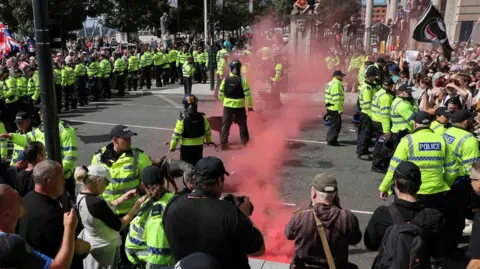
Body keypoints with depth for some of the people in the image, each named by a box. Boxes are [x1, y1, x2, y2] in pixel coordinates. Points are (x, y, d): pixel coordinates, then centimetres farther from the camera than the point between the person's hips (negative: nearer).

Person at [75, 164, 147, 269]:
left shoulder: (82, 196, -7)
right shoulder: (96, 203, -34)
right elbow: (118, 225, -24)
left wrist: (124, 198, 5)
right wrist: (136, 207, -15)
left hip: (91, 243, 8)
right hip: (104, 249, -8)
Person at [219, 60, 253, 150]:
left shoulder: (226, 80, -4)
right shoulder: (242, 79, -11)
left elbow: (221, 94, 4)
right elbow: (247, 94, -11)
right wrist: (250, 106, -2)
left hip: (227, 105, 2)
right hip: (239, 105, -2)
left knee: (225, 124, 9)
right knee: (242, 124, 14)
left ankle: (223, 143, 7)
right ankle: (245, 141, 23)